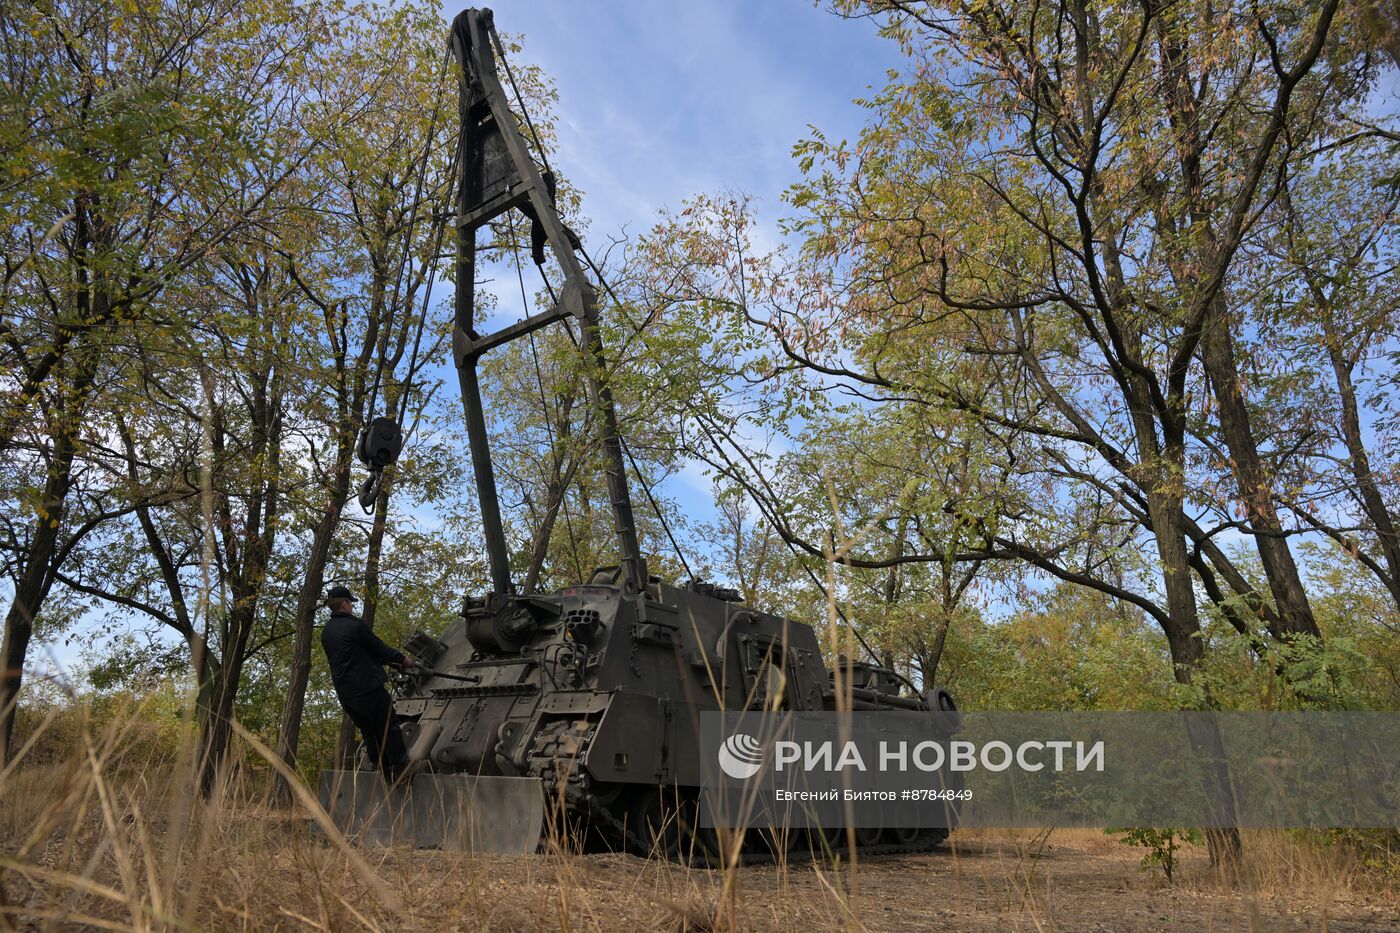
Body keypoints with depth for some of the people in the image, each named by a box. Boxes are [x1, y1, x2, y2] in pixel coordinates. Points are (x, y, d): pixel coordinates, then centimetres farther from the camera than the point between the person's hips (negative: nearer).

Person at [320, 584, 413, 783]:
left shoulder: (326, 632, 12)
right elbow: (379, 649, -7)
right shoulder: (354, 625, -13)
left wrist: (392, 661, 19)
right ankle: (399, 769, 2)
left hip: (344, 693, 8)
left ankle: (385, 772, 17)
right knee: (389, 728, 3)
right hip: (368, 688, -8)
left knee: (369, 733, 14)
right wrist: (401, 658, 10)